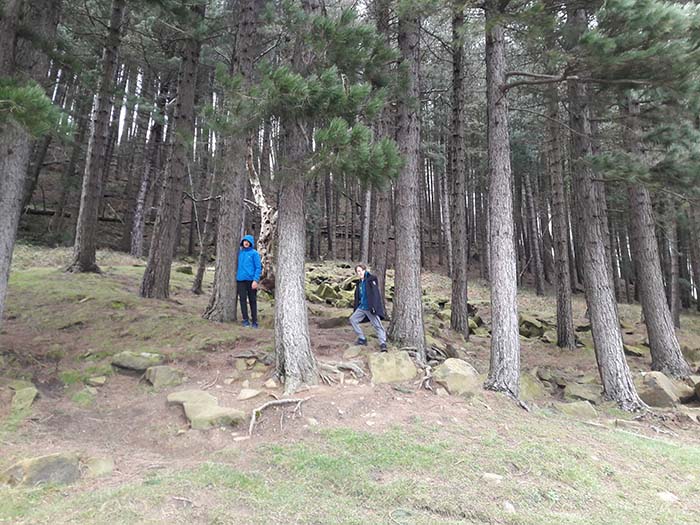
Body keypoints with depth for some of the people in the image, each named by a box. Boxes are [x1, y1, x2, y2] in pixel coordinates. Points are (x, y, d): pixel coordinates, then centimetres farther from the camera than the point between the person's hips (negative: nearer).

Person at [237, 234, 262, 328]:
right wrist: (236, 276, 8)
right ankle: (245, 320, 11)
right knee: (243, 300, 4)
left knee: (253, 301, 3)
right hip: (240, 280, 4)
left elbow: (258, 267, -5)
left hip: (251, 280, -3)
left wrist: (256, 280, -14)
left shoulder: (254, 253, -1)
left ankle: (254, 321, 10)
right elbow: (237, 266, 18)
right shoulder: (239, 253, 11)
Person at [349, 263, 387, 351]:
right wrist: (355, 308, 19)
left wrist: (374, 306, -23)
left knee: (378, 325, -9)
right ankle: (362, 338, 13)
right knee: (352, 319, 6)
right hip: (361, 307, 8)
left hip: (370, 308, -8)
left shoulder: (371, 279, -8)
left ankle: (383, 343, -10)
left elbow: (375, 293, -15)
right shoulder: (359, 283, 15)